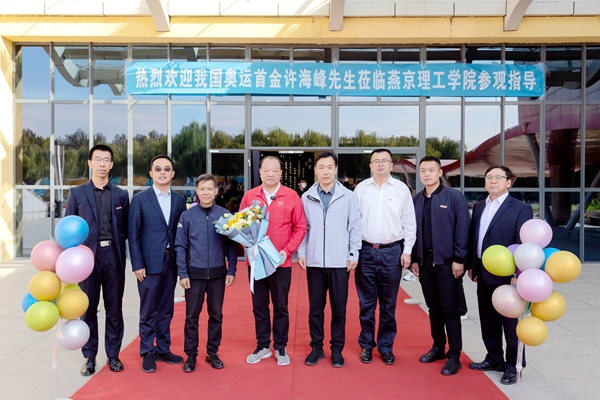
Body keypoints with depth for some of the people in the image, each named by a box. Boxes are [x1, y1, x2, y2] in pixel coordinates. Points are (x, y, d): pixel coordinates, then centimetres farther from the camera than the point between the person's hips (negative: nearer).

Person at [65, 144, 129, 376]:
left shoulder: (121, 195, 9)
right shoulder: (77, 193, 5)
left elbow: (125, 229, 9)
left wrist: (117, 246, -6)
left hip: (113, 256, 1)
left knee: (114, 309, 7)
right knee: (88, 309, 7)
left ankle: (113, 355, 19)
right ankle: (89, 357, 19)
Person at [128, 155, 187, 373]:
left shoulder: (179, 199, 6)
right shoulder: (140, 199, -3)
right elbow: (133, 234, -5)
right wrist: (137, 264, -10)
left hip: (171, 262, 3)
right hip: (149, 263, -3)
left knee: (166, 309, 13)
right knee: (148, 311, 6)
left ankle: (163, 349, 26)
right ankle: (147, 353, 20)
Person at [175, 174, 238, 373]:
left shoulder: (224, 215, -1)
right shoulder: (187, 215, -2)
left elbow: (231, 245, 3)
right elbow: (180, 246, -1)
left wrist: (231, 270, -2)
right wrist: (182, 273, -7)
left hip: (218, 274, 1)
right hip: (194, 274, -1)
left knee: (216, 315, 11)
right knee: (192, 315, 7)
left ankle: (213, 352, 26)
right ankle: (191, 354, 21)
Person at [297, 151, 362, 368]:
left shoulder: (348, 196, 0)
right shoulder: (307, 197, 3)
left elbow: (355, 227, 1)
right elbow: (303, 228, 6)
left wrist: (354, 254, -3)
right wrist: (301, 253, 0)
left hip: (340, 262, -1)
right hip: (314, 261, 1)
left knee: (339, 307, 7)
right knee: (315, 307, 10)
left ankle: (337, 348, 22)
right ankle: (316, 346, 24)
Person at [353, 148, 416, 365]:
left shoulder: (402, 189, 1)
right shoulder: (361, 188, 2)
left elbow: (409, 223, 4)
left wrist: (407, 250, -1)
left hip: (392, 252, 0)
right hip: (365, 251, 1)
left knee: (388, 304, 9)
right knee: (366, 303, 9)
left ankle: (386, 347, 23)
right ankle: (366, 345, 24)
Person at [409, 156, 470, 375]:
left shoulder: (454, 197, -6)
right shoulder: (416, 200, 7)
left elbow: (462, 230, -9)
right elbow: (413, 230, 9)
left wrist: (459, 260, -13)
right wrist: (414, 259, 6)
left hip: (447, 262, -4)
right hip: (424, 261, 5)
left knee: (450, 309, 2)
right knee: (433, 308, 14)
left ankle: (454, 356, 12)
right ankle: (438, 347, 28)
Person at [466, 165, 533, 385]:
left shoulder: (521, 209, -8)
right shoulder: (479, 207, 11)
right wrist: (471, 265, 11)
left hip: (506, 275, -6)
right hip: (483, 274, 6)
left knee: (511, 323, 7)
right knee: (488, 320, 16)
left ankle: (513, 366, 22)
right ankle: (494, 359, 31)